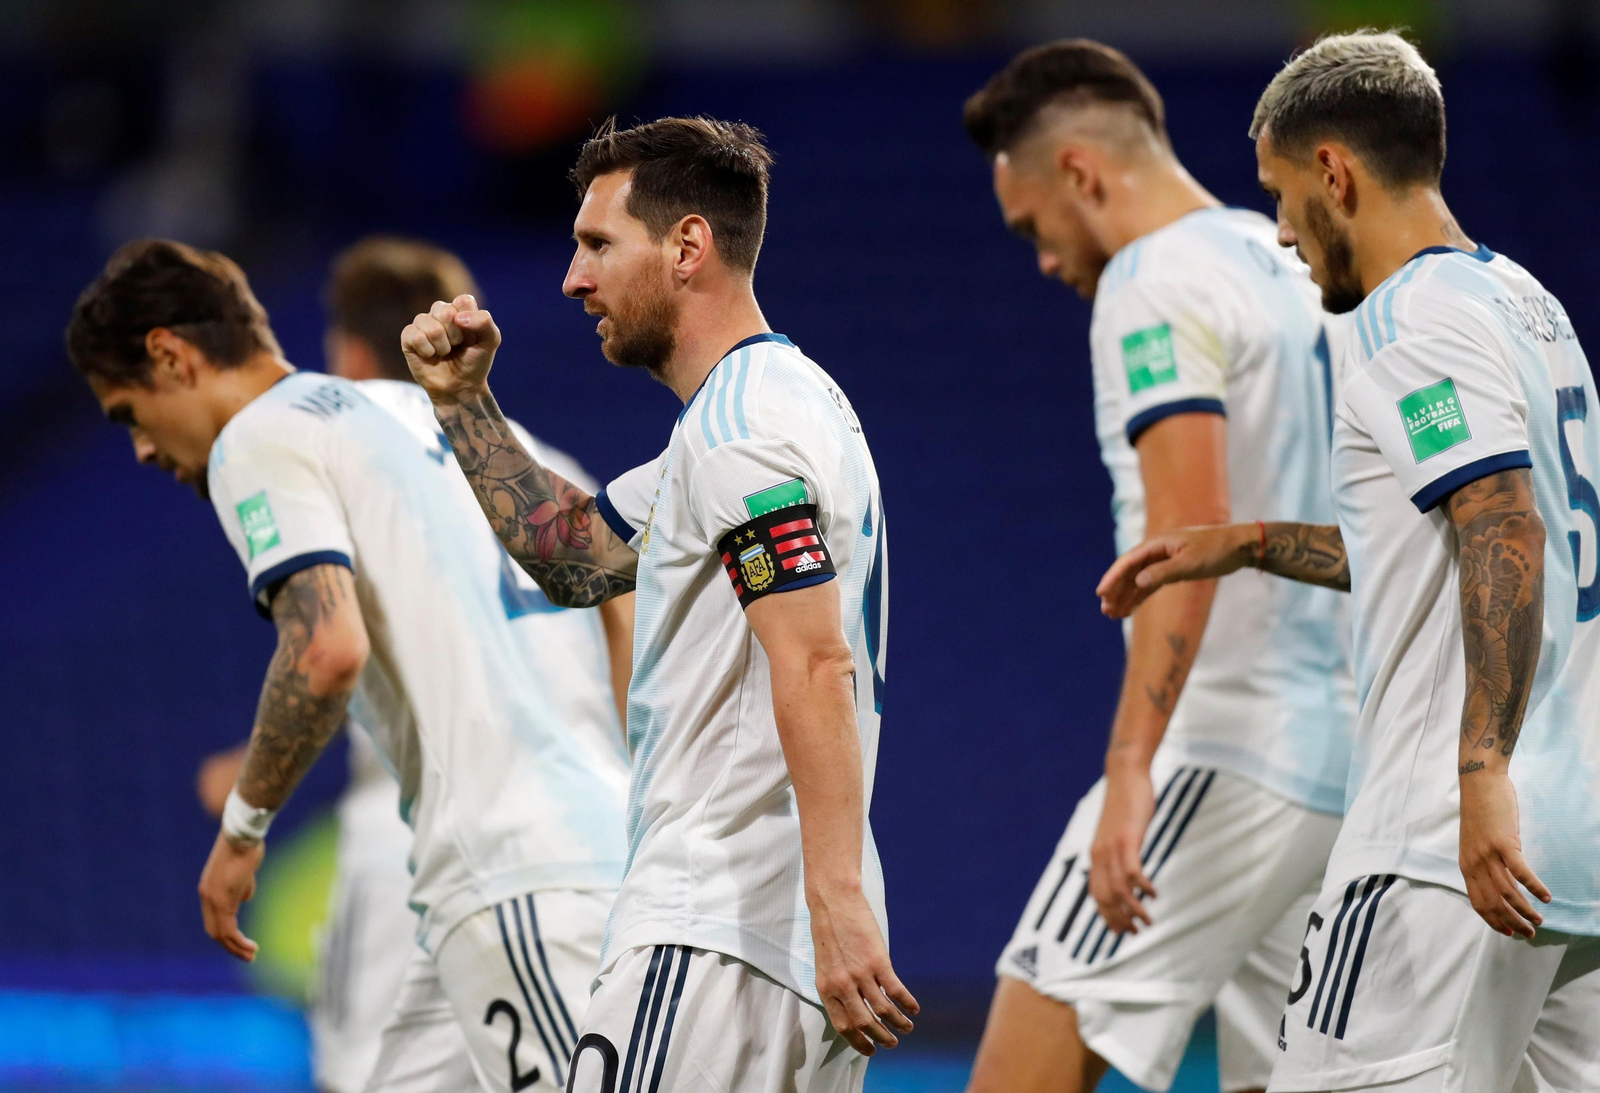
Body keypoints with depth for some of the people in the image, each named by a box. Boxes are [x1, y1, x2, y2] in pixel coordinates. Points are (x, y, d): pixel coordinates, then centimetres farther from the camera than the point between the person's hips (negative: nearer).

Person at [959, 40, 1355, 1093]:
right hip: (1342, 759, 9)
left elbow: (1192, 529, -22)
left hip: (1227, 755, -9)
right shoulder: (1297, 271, 19)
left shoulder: (1155, 284, -9)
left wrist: (1132, 768, -28)